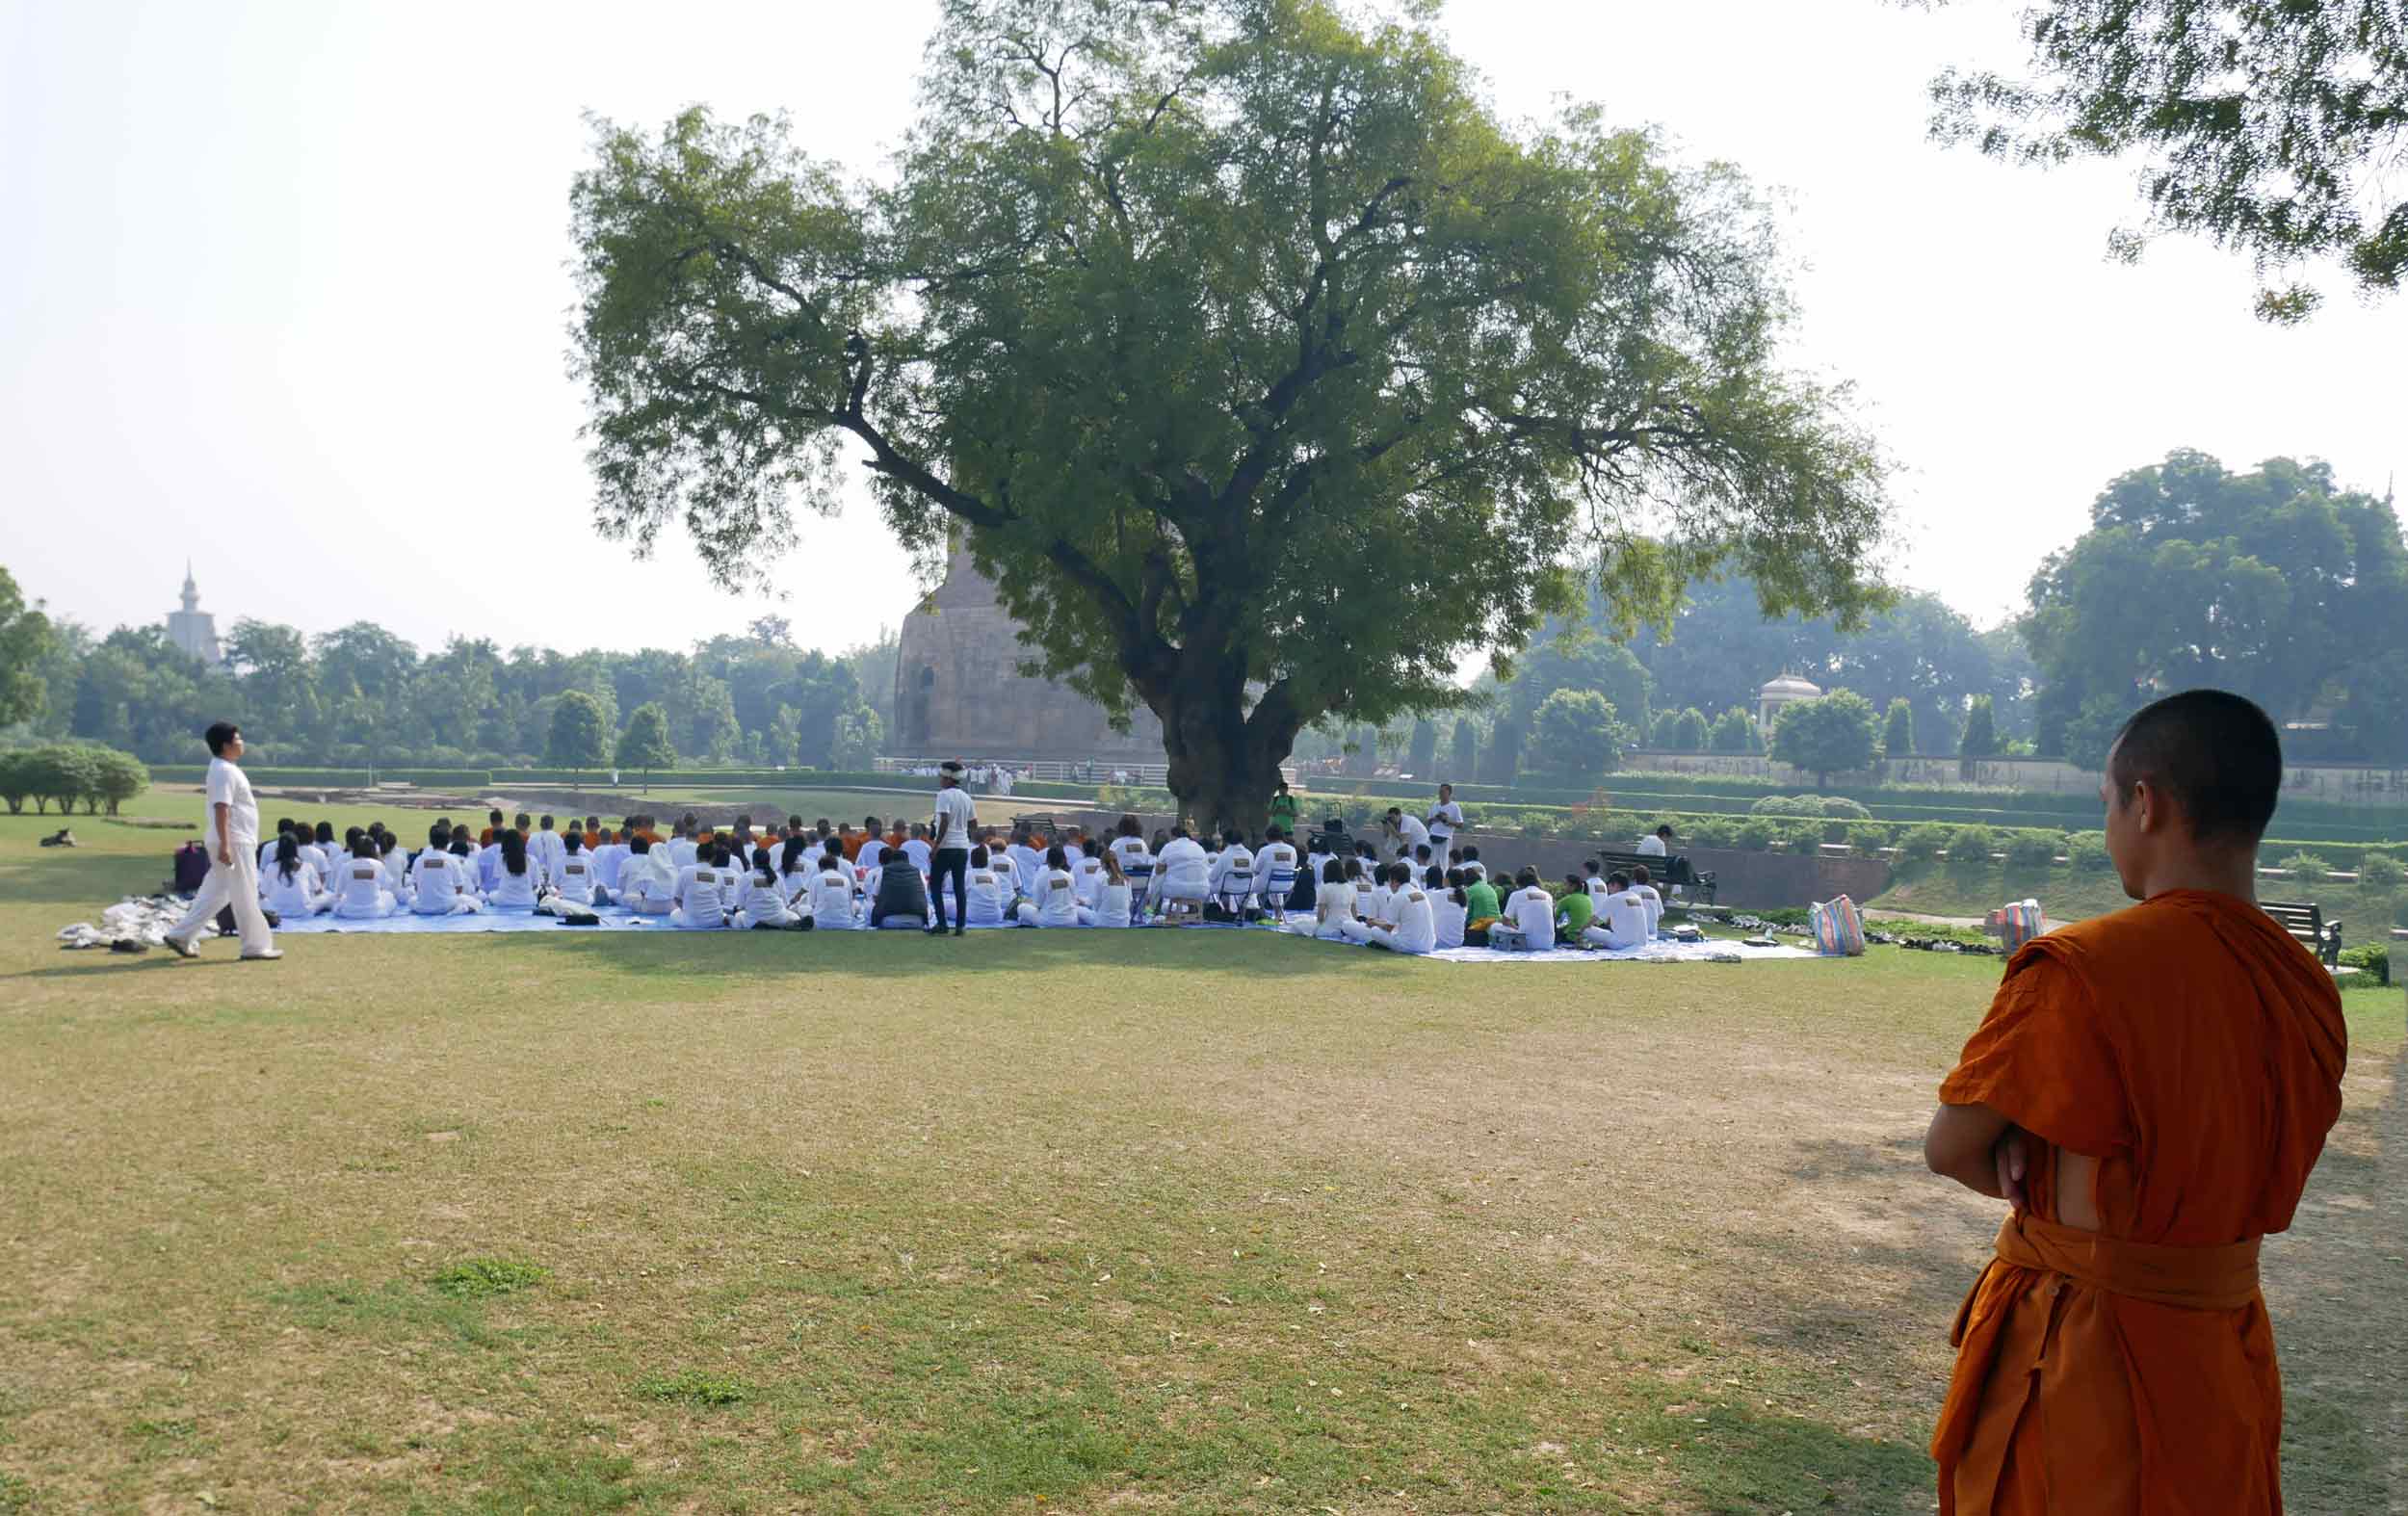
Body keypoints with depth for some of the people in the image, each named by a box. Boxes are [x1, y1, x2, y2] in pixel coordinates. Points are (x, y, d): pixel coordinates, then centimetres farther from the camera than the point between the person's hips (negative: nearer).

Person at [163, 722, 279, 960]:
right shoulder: (225, 771, -16)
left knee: (215, 894, 13)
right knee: (245, 896, -2)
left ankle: (180, 937, 14)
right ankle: (256, 946, 4)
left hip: (237, 841, 10)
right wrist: (224, 845, -26)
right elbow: (221, 809, -23)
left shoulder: (226, 768, 15)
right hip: (234, 842, -10)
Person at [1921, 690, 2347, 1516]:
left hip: (2073, 1359, -6)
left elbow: (1948, 1148, -12)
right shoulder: (2310, 989, -2)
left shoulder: (2078, 969, -23)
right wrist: (2062, 1164, -4)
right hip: (2229, 1358, 6)